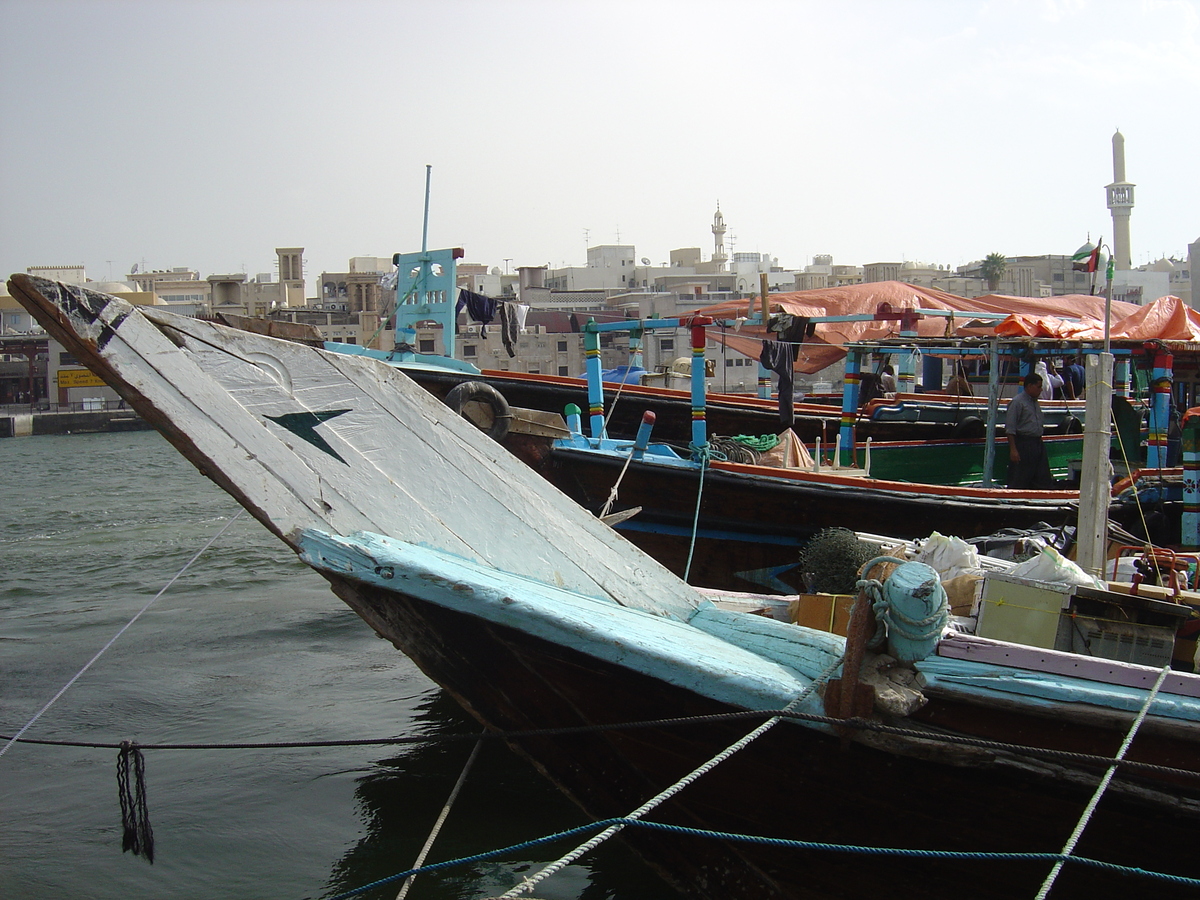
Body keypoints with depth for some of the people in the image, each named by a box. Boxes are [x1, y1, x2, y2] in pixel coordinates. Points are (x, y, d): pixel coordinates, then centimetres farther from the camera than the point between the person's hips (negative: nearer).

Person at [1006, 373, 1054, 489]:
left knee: (1044, 481, 9)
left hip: (1038, 443, 9)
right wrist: (1013, 449, -19)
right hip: (1022, 444, -8)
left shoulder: (1035, 403, 17)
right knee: (1018, 482, -5)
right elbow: (1010, 429, -13)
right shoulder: (1017, 402, -9)